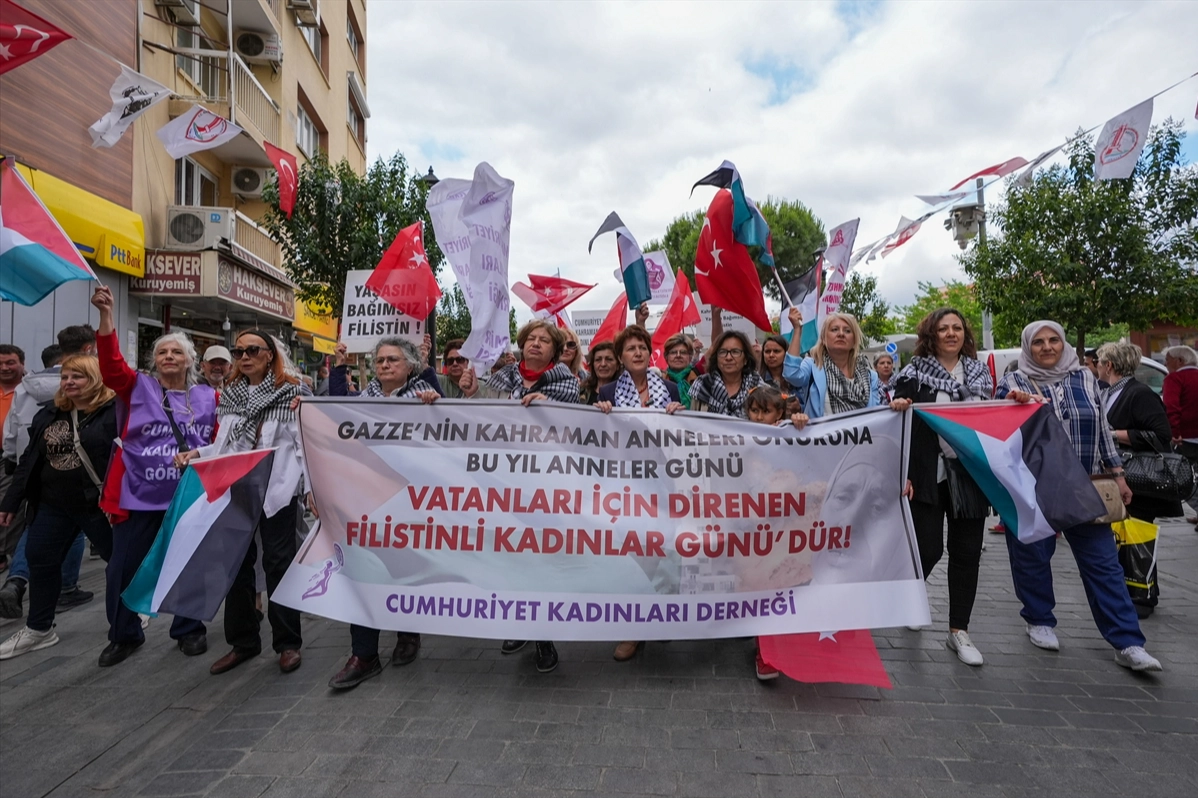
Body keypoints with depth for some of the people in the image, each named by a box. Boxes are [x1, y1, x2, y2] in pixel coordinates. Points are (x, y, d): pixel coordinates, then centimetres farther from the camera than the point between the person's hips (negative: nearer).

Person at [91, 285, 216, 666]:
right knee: (123, 567, 7)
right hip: (138, 495, 0)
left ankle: (189, 630, 29)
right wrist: (105, 314, -24)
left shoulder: (208, 396, 5)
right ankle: (125, 636, 29)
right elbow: (111, 365, -15)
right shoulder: (138, 387, 2)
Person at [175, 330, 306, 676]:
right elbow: (224, 445, 14)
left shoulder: (291, 392, -4)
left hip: (276, 489, -5)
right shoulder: (230, 395, 13)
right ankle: (242, 641, 26)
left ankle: (288, 643, 13)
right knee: (236, 564, 11)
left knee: (278, 563, 1)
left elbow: (305, 444, -7)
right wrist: (196, 453, -4)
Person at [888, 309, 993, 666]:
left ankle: (959, 631, 19)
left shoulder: (980, 373, 12)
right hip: (929, 474, -4)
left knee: (966, 552, 7)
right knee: (928, 548, -5)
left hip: (970, 475, 4)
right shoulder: (915, 373, -1)